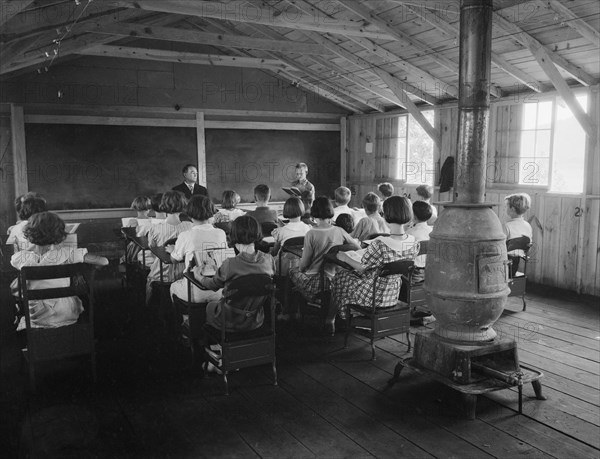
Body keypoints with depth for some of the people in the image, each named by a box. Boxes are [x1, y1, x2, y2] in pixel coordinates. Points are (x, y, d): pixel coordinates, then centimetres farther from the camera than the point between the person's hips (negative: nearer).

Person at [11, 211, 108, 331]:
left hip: (38, 320, 1)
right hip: (67, 317, -1)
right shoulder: (65, 253, -21)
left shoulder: (21, 258, -15)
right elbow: (104, 261, -19)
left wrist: (32, 245, 3)